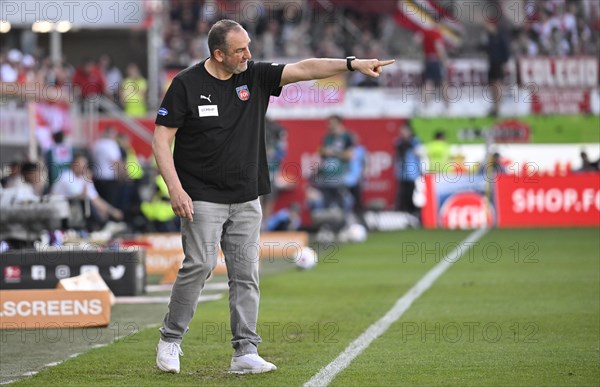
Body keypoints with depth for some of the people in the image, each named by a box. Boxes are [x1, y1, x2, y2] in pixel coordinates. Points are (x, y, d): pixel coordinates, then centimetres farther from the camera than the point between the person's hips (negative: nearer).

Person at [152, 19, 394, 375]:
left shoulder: (255, 76, 4)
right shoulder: (187, 84, -7)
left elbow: (302, 69, -3)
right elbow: (162, 138, -6)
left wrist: (352, 64, -15)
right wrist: (175, 188, -15)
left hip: (246, 199, 5)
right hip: (202, 197, -5)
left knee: (246, 273, 2)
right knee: (200, 265, -13)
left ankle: (246, 353, 4)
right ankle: (170, 340, 4)